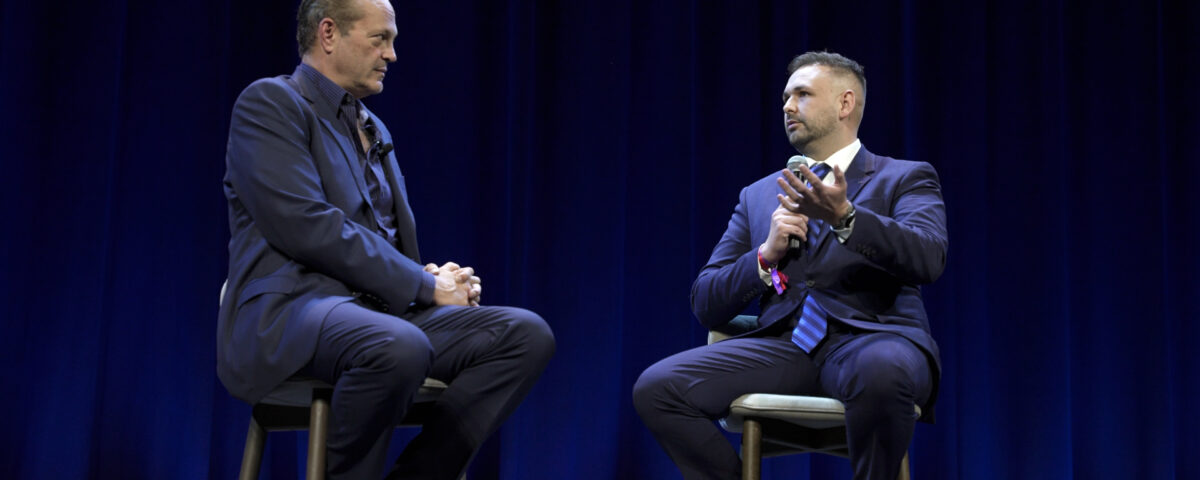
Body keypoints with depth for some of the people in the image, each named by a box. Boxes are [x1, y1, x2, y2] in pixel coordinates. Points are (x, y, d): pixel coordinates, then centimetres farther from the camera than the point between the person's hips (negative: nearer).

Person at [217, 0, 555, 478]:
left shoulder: (374, 129, 24)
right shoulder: (270, 102, -2)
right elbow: (305, 226, -16)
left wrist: (438, 278, 1)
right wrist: (424, 284, -13)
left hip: (380, 306, 8)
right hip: (291, 309, -8)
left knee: (526, 334, -12)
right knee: (399, 348, -39)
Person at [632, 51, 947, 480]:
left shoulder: (905, 178, 12)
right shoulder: (759, 196, 23)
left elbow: (928, 259, -10)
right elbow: (706, 305, 16)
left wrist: (844, 217, -25)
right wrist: (766, 255, -2)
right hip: (784, 344, 3)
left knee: (881, 373, -41)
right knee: (656, 388, -21)